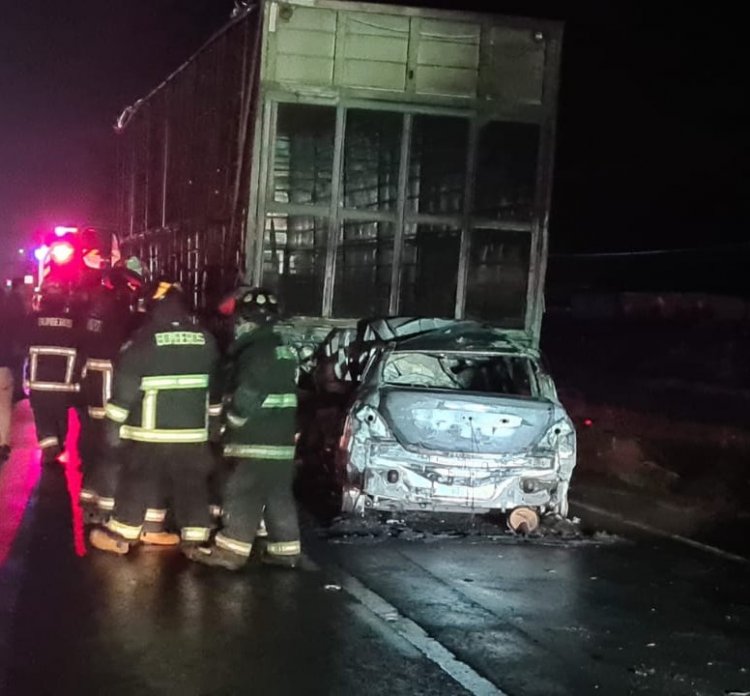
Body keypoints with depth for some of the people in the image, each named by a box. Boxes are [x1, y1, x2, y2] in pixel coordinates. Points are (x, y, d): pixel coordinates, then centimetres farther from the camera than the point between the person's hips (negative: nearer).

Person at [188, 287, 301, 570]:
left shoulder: (257, 354, -16)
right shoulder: (282, 351, 15)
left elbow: (246, 400, -20)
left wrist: (229, 426, -4)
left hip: (258, 443, -9)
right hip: (281, 440, 9)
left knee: (241, 494, -5)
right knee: (278, 495, 12)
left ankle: (230, 550, -3)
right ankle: (285, 549, 16)